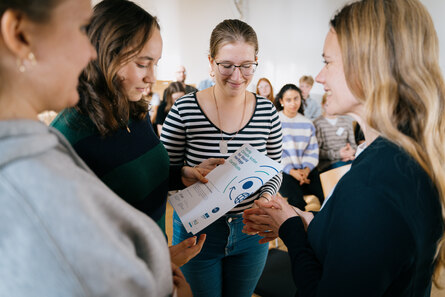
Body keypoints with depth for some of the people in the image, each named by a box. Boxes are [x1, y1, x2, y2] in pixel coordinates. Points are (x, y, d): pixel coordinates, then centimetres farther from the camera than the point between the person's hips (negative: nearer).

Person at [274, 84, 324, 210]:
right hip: (284, 170, -4)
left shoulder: (307, 123, 17)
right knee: (296, 199, -28)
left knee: (324, 195, -19)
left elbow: (312, 150, 11)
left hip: (306, 169, 4)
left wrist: (306, 169, -7)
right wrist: (292, 171, -13)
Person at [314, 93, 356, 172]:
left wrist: (351, 152, -5)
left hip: (348, 159, 5)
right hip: (328, 162, -5)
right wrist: (337, 154, -16)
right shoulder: (317, 123, -2)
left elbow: (353, 143, 19)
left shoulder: (346, 121, 17)